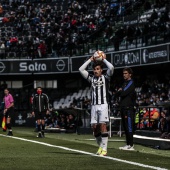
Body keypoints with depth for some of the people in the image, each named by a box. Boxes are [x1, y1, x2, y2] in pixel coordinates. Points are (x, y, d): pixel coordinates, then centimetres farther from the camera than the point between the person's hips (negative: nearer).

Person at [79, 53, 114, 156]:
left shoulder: (105, 78, 4)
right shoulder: (92, 78, 14)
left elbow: (111, 68, -12)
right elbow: (81, 70, 9)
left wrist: (104, 59, 1)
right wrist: (90, 60, 10)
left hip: (103, 105, -4)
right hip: (94, 105, 4)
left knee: (103, 125, -12)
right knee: (94, 126, 2)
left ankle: (104, 149, -13)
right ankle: (100, 146, 16)